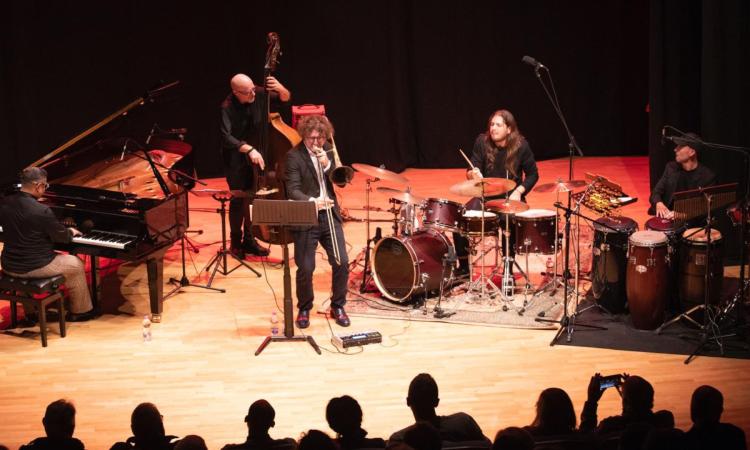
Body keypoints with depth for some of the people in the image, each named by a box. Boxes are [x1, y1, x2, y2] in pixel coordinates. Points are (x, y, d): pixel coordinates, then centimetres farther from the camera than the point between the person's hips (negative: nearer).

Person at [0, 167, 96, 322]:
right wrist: (71, 232, 11)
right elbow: (62, 236, -13)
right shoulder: (41, 211, -25)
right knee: (76, 264, 17)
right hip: (34, 267, -7)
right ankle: (80, 311, 29)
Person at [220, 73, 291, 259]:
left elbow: (286, 98, 0)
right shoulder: (227, 107, -23)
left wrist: (280, 89, -22)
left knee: (253, 196, 6)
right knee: (239, 197, -6)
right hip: (236, 157, -4)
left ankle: (249, 239, 21)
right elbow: (226, 137, -32)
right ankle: (235, 241, 10)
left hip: (256, 154, 4)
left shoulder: (259, 94, -12)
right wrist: (248, 149, -43)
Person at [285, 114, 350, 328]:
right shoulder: (294, 156, -7)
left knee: (342, 263, -3)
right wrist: (312, 201, -34)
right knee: (305, 268, -5)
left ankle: (337, 306, 15)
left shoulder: (327, 150, 9)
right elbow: (293, 191, -16)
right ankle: (304, 309, 17)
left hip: (330, 215, 4)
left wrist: (328, 164, -14)